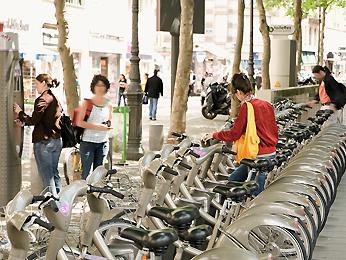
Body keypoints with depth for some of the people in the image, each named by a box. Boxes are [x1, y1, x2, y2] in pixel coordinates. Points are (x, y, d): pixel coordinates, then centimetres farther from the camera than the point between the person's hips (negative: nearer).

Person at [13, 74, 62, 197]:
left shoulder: (42, 99, -13)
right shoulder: (55, 99, 13)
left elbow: (34, 121, -17)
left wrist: (20, 112, -1)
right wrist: (23, 121, 19)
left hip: (44, 141, -8)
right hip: (57, 140, 8)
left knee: (47, 175, -3)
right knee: (54, 173, 15)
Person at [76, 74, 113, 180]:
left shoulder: (109, 104, 7)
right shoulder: (87, 102, -5)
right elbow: (79, 122, -12)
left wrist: (108, 126, -3)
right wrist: (97, 126, -18)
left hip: (103, 143, 4)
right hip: (88, 142, -4)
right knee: (86, 173, -3)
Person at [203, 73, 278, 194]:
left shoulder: (246, 107, -14)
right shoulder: (266, 105, 9)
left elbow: (234, 134, -11)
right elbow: (275, 131, 14)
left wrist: (214, 135, 2)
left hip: (259, 156, -9)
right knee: (233, 179, 18)